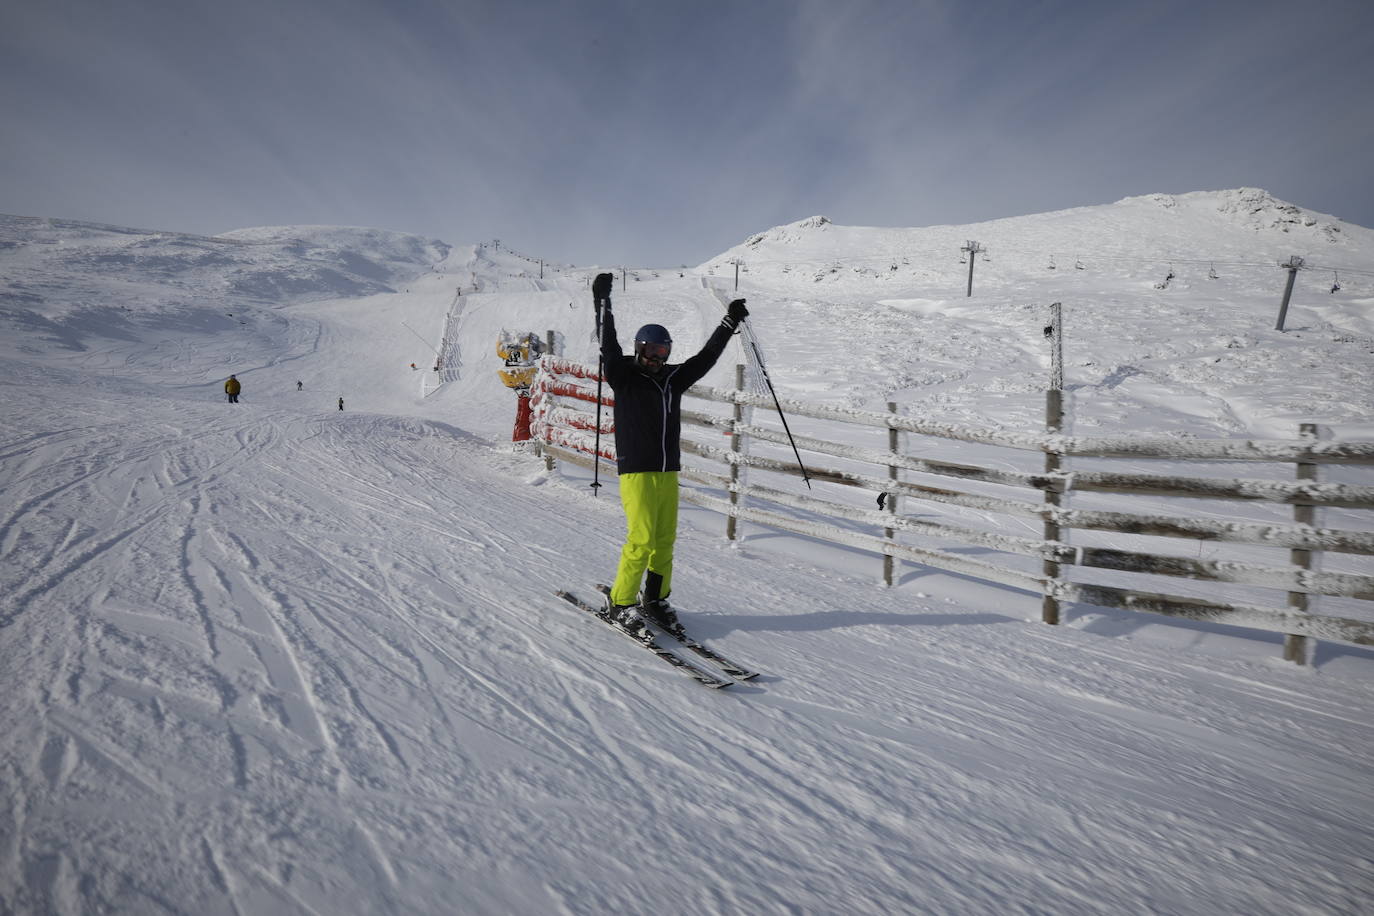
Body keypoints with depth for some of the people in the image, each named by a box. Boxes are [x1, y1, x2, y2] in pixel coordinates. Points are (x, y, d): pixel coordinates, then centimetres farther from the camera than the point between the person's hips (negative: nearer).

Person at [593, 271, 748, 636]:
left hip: (669, 473, 6)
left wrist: (729, 323, 17)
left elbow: (706, 357, 18)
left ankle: (655, 598, 22)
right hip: (636, 472, -6)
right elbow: (609, 348, -12)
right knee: (642, 539, -10)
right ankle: (620, 602, 4)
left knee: (665, 540, 7)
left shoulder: (674, 378, 15)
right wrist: (604, 303, -17)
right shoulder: (625, 377, 0)